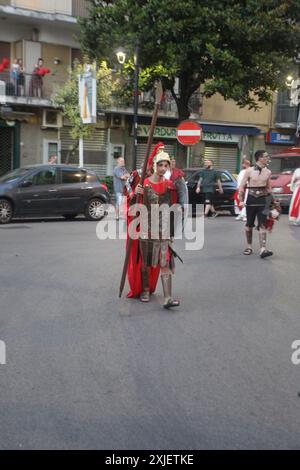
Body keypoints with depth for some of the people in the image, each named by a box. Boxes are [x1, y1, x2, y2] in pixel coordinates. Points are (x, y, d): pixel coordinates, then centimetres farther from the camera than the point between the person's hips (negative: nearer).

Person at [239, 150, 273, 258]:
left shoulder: (268, 172, 4)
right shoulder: (249, 171, -5)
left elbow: (269, 188, 15)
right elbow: (242, 186, -1)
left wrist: (271, 200, 13)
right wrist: (241, 200, -9)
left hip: (263, 200, 1)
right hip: (251, 199, -1)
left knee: (262, 225, -9)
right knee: (249, 224, 10)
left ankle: (263, 249, -17)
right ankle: (249, 246, 26)